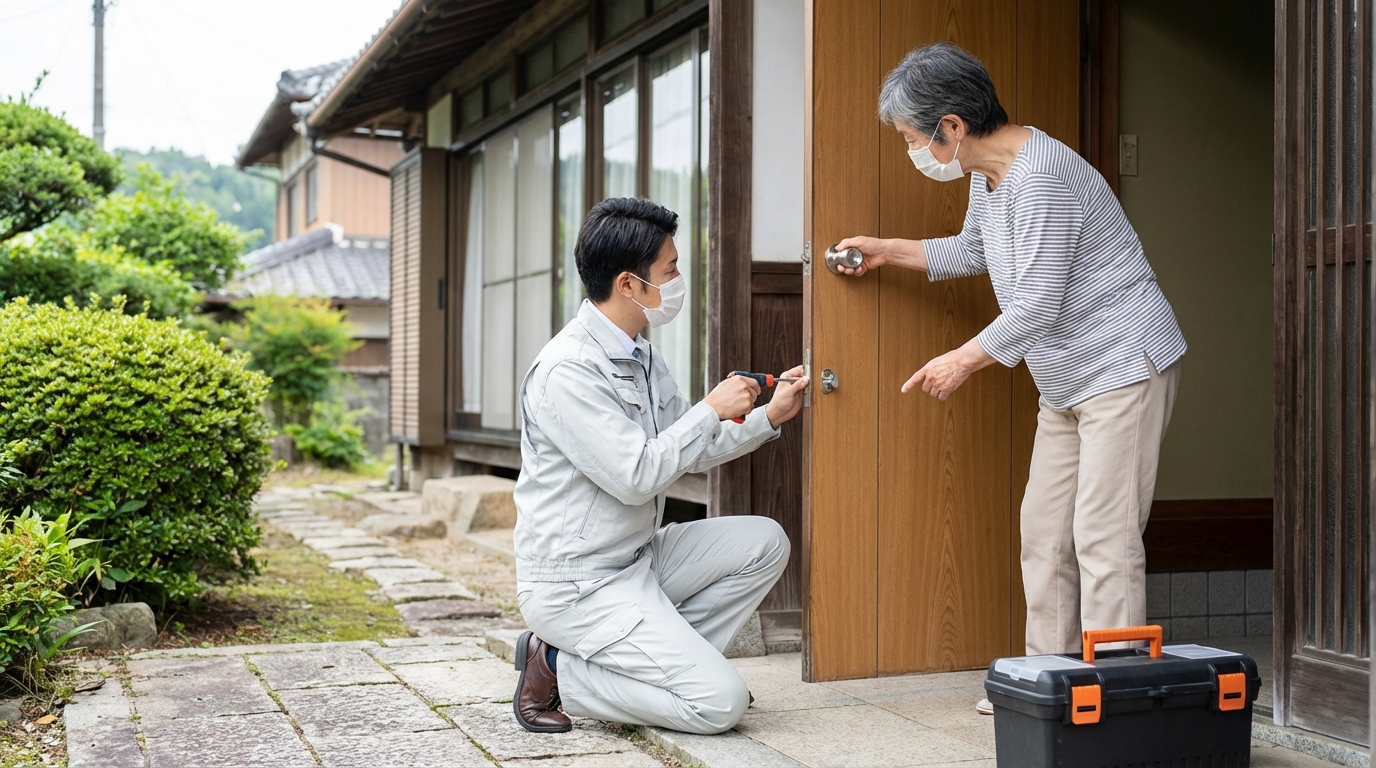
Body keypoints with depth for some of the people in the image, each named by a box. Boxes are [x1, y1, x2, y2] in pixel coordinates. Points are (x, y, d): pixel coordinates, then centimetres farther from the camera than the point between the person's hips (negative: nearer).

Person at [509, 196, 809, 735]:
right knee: (720, 702, -15)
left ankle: (661, 659, 3)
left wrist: (769, 416, 7)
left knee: (764, 543, 2)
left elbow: (690, 451, 16)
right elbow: (636, 476, -26)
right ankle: (559, 670, -1)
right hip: (577, 583, -9)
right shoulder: (567, 371, -22)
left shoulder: (641, 356, 9)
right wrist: (712, 411, -16)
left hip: (638, 558, 9)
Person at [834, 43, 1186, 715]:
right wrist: (886, 251, 27)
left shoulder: (1041, 175, -24)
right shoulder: (987, 175, 8)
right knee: (1044, 532, 10)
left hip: (1124, 368, -10)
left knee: (1103, 537, -10)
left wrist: (963, 360, -12)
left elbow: (1036, 306, -24)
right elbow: (970, 253, 28)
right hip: (1066, 383, 10)